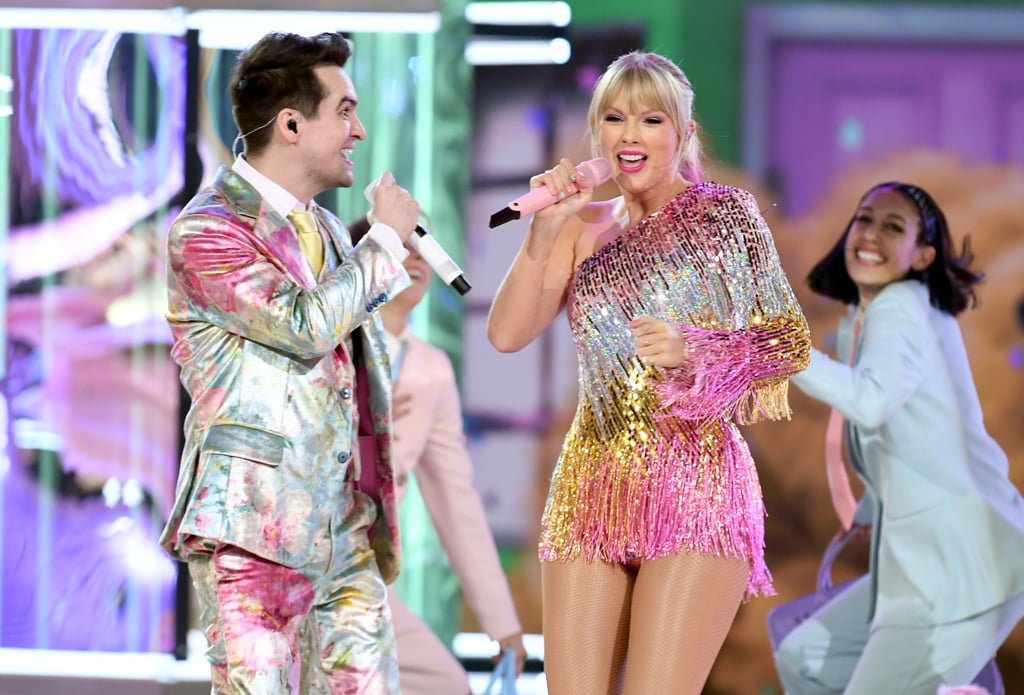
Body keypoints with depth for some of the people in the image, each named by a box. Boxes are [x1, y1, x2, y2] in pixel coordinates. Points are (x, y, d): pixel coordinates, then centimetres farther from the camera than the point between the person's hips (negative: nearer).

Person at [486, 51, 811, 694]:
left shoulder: (724, 213, 1)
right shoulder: (585, 226, 12)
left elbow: (792, 343, 1)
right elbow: (508, 334, 3)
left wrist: (694, 352, -15)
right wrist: (544, 230, -8)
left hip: (695, 486, -4)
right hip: (591, 488, 4)